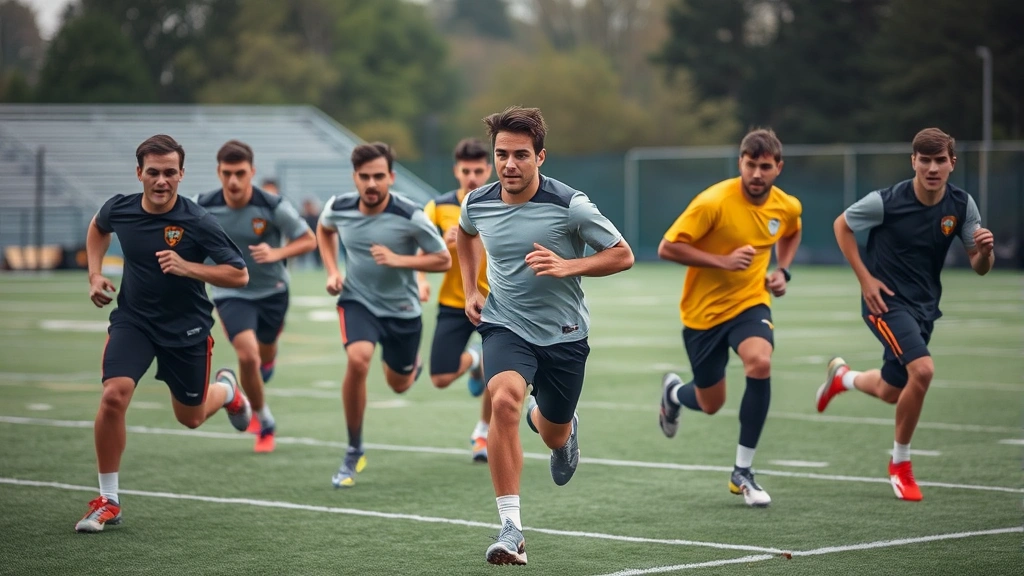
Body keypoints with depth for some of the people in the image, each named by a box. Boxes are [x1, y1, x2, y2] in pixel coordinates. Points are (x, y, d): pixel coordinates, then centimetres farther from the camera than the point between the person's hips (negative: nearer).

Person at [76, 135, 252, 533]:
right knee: (114, 395, -22)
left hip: (186, 327, -1)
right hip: (133, 318, 1)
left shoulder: (197, 223, -22)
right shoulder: (119, 209, -11)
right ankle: (107, 501, -9)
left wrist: (187, 267, -31)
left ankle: (226, 391, 53)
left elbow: (239, 275, -18)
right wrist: (95, 274, 4)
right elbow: (98, 228, 16)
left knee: (190, 418, 14)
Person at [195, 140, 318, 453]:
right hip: (231, 293, -1)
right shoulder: (203, 207, -16)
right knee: (247, 354, -21)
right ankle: (264, 422, 1)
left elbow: (309, 240, -12)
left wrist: (276, 253, -27)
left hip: (272, 290, 1)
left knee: (265, 354, 21)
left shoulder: (273, 207, -22)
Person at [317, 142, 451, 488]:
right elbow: (324, 229, 14)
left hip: (401, 308, 0)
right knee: (358, 359, -29)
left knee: (399, 384, 16)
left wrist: (399, 259, -26)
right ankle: (354, 452, -14)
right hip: (357, 301, 0)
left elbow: (443, 260, -12)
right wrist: (332, 271, 1)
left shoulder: (410, 217, -22)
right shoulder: (339, 207, -12)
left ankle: (411, 364, 58)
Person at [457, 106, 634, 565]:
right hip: (505, 325, 0)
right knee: (504, 400, -30)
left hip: (563, 333, 0)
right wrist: (470, 290, 13)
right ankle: (511, 528, -28)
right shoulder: (477, 203, -5)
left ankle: (562, 429, 57)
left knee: (552, 435, 13)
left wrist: (567, 266, -23)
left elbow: (622, 255, -8)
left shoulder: (569, 205, -16)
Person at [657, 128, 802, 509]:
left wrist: (782, 270, 3)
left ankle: (742, 473, -15)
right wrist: (723, 261, -27)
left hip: (750, 302, 2)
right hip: (704, 309, -2)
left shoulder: (787, 207, -5)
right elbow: (667, 248, -21)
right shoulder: (714, 202, -22)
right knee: (710, 404, 8)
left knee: (760, 363, -30)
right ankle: (674, 391, 50)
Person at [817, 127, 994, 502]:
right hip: (886, 300, -6)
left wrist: (985, 250, -26)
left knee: (891, 393, 16)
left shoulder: (961, 205, -8)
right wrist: (865, 278, -10)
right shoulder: (886, 202, -19)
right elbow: (841, 225, -3)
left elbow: (979, 267, -2)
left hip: (924, 304, 6)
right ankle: (900, 464, -7)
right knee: (922, 369, -27)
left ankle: (843, 377, 53)